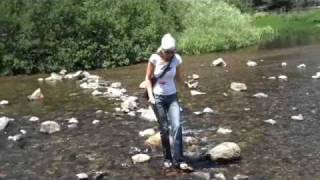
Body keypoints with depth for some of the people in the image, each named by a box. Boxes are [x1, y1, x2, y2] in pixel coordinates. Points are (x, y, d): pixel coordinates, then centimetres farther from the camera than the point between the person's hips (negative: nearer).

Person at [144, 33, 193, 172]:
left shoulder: (177, 59, -8)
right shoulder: (154, 59, -13)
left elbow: (178, 77, 7)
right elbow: (148, 78, -5)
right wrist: (150, 96, -13)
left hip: (172, 96, 2)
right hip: (157, 97, -1)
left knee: (176, 126, -12)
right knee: (164, 129, 3)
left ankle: (178, 160, -8)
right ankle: (168, 159, 19)